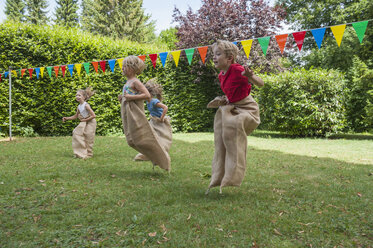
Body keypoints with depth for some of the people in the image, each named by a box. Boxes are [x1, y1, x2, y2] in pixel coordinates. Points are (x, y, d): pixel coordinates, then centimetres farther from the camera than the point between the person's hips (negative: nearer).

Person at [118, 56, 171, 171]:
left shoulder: (135, 81, -10)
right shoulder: (127, 82, 16)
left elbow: (147, 95, -22)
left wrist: (130, 97, -22)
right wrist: (121, 99, 9)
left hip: (136, 114, -9)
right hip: (127, 115, 9)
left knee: (142, 139, -7)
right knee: (132, 141, 10)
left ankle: (162, 160, 7)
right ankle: (155, 157, 19)